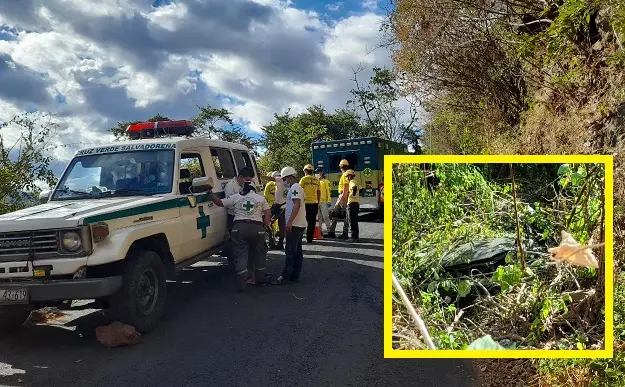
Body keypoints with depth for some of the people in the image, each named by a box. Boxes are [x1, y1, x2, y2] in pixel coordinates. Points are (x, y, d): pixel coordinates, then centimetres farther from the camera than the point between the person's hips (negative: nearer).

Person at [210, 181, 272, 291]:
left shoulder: (235, 197, 12)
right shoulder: (261, 198, 14)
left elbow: (219, 202, 12)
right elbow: (268, 215, 6)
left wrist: (210, 193, 26)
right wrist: (264, 227, 13)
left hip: (239, 227, -1)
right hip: (257, 228, 1)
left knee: (241, 255, 1)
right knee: (259, 254, 18)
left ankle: (241, 284, -4)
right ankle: (260, 278, 29)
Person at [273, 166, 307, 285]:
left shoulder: (295, 187, -11)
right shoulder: (297, 187, 21)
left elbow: (297, 205, -22)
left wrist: (289, 222, -26)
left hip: (294, 225, -10)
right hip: (299, 224, 10)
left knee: (290, 251, -10)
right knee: (297, 251, 9)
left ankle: (285, 276, -11)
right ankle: (295, 276, 11)